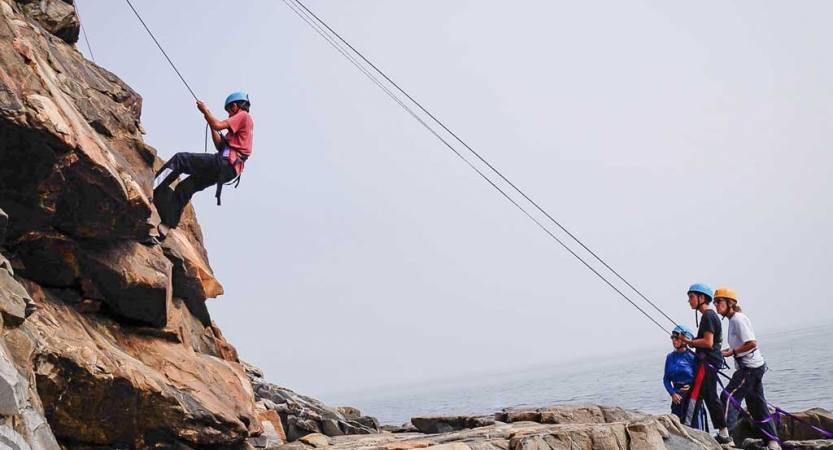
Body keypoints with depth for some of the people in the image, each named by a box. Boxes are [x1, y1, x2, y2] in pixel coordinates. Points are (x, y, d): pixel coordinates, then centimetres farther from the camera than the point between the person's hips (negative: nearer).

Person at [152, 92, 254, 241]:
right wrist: (211, 123, 24)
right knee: (184, 188, 9)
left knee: (179, 160, -13)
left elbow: (218, 125, -11)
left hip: (224, 163, -9)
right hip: (229, 169, 9)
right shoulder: (243, 121, 31)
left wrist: (205, 111, 4)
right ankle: (167, 225, 6)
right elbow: (220, 146, 27)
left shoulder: (243, 116, 3)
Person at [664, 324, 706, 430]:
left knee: (695, 426, -3)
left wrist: (692, 388, -19)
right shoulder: (670, 357, 7)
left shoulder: (691, 356, -8)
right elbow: (666, 379, 9)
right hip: (677, 396, 5)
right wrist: (672, 393, -4)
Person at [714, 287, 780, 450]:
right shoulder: (733, 320, 14)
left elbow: (752, 343, -23)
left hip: (750, 367, -10)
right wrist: (725, 352, 7)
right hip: (753, 367, 10)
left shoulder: (738, 319, -15)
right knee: (757, 404, 12)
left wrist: (731, 352, -18)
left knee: (728, 396, -12)